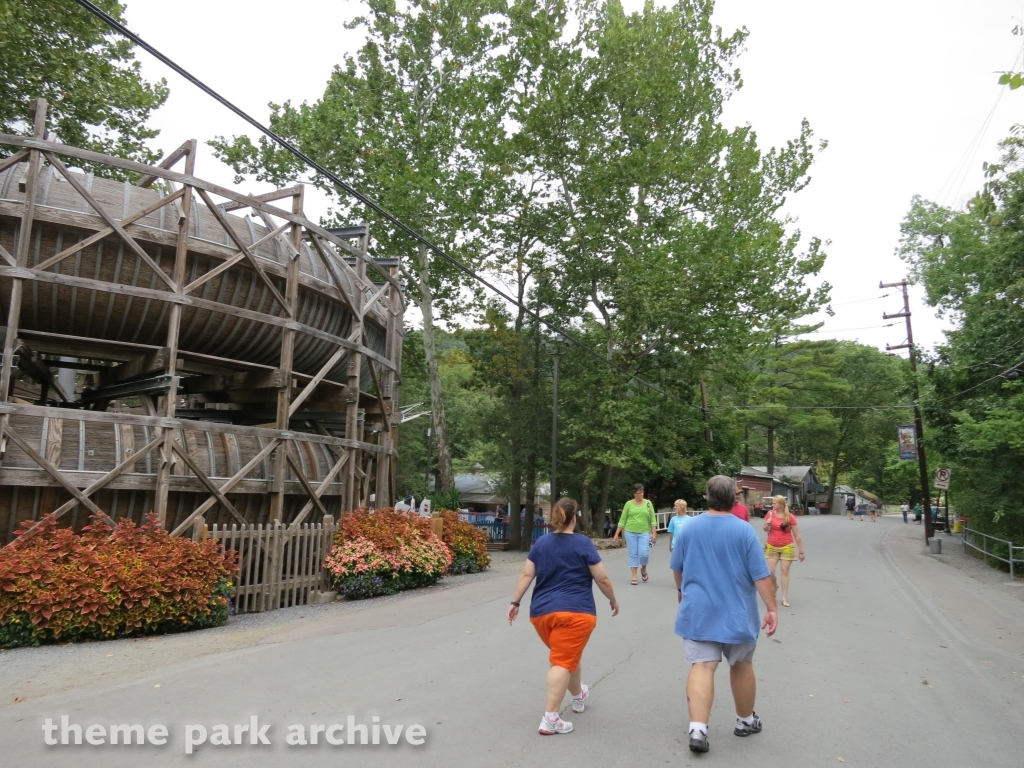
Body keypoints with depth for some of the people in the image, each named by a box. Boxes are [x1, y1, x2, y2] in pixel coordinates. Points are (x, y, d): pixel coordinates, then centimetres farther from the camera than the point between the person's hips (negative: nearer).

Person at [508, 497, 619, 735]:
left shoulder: (540, 543, 7)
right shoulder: (583, 544, -4)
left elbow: (527, 575, 6)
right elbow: (602, 579, -1)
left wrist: (515, 602, 12)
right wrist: (613, 600, 14)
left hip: (541, 612, 5)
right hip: (575, 612, -5)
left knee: (568, 656, 24)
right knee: (563, 662, -5)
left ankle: (579, 696, 44)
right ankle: (550, 719, -9)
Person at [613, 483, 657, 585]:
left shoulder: (648, 503, 2)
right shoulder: (628, 504, 1)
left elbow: (653, 519, 3)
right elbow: (622, 520, 4)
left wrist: (654, 533, -6)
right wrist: (617, 534, 0)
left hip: (644, 533, 0)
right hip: (630, 532, 0)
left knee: (643, 554, -9)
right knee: (633, 555, 3)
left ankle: (643, 569, 22)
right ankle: (634, 577, 10)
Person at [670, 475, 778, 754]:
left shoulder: (688, 528, 0)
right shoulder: (744, 530, -10)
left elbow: (677, 568, 11)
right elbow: (761, 576, -11)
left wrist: (683, 591, 28)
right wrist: (772, 609, -3)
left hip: (697, 611, 1)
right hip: (736, 612, -1)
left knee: (701, 667, -2)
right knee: (742, 666, 17)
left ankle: (698, 729, -13)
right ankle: (746, 721, 33)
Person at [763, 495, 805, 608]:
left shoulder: (790, 517, -10)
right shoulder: (770, 514, -4)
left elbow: (797, 535, -4)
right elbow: (765, 529, 9)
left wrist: (801, 551, -3)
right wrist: (767, 524, -15)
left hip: (787, 547, -2)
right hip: (772, 547, 2)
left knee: (785, 571, 2)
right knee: (770, 571, -1)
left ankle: (784, 598, 9)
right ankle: (775, 587, 32)